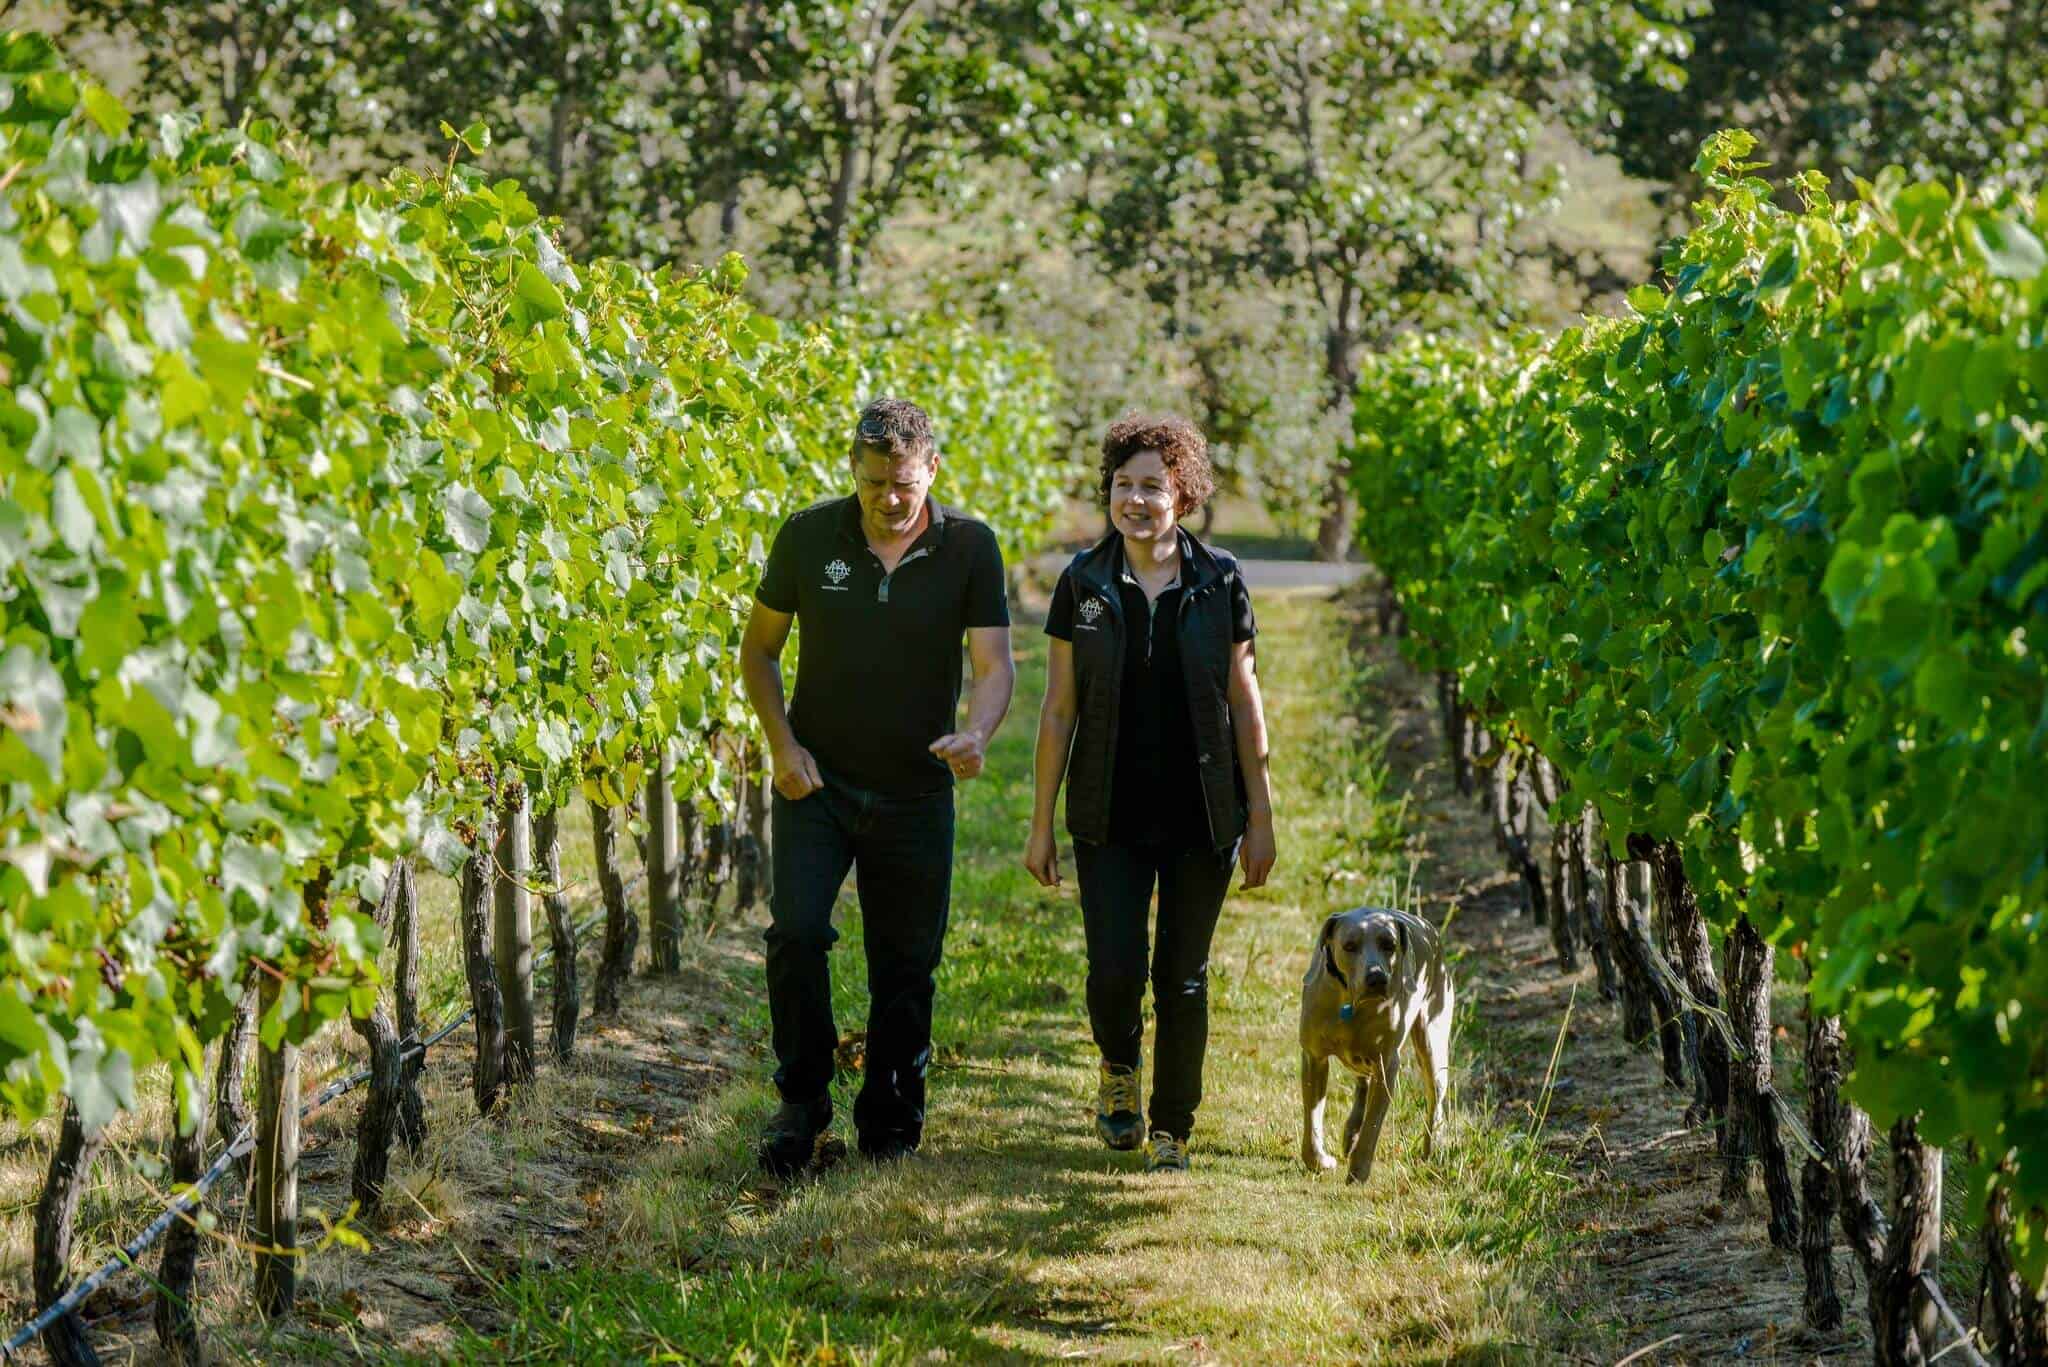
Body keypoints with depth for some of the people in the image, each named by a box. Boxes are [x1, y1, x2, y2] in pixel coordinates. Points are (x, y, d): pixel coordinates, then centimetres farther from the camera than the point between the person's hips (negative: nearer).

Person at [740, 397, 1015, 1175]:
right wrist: (782, 744, -8)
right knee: (796, 933, -16)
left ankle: (890, 1125, 22)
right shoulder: (808, 537, -4)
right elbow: (759, 650, 6)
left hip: (915, 791, 0)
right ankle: (802, 1102, 1)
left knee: (906, 965, 6)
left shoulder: (969, 548, -5)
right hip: (816, 781, 0)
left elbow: (994, 663, -9)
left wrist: (976, 735, -30)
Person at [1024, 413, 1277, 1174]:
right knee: (1114, 973, -7)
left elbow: (1245, 708, 3)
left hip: (1200, 819, 0)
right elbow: (1058, 710, 2)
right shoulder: (1084, 585, -1)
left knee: (1183, 980, 5)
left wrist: (1260, 819, 1)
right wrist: (1041, 824, 1)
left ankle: (1172, 1130, 19)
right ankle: (1119, 1067, 25)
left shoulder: (1218, 584, -2)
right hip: (1111, 818, 0)